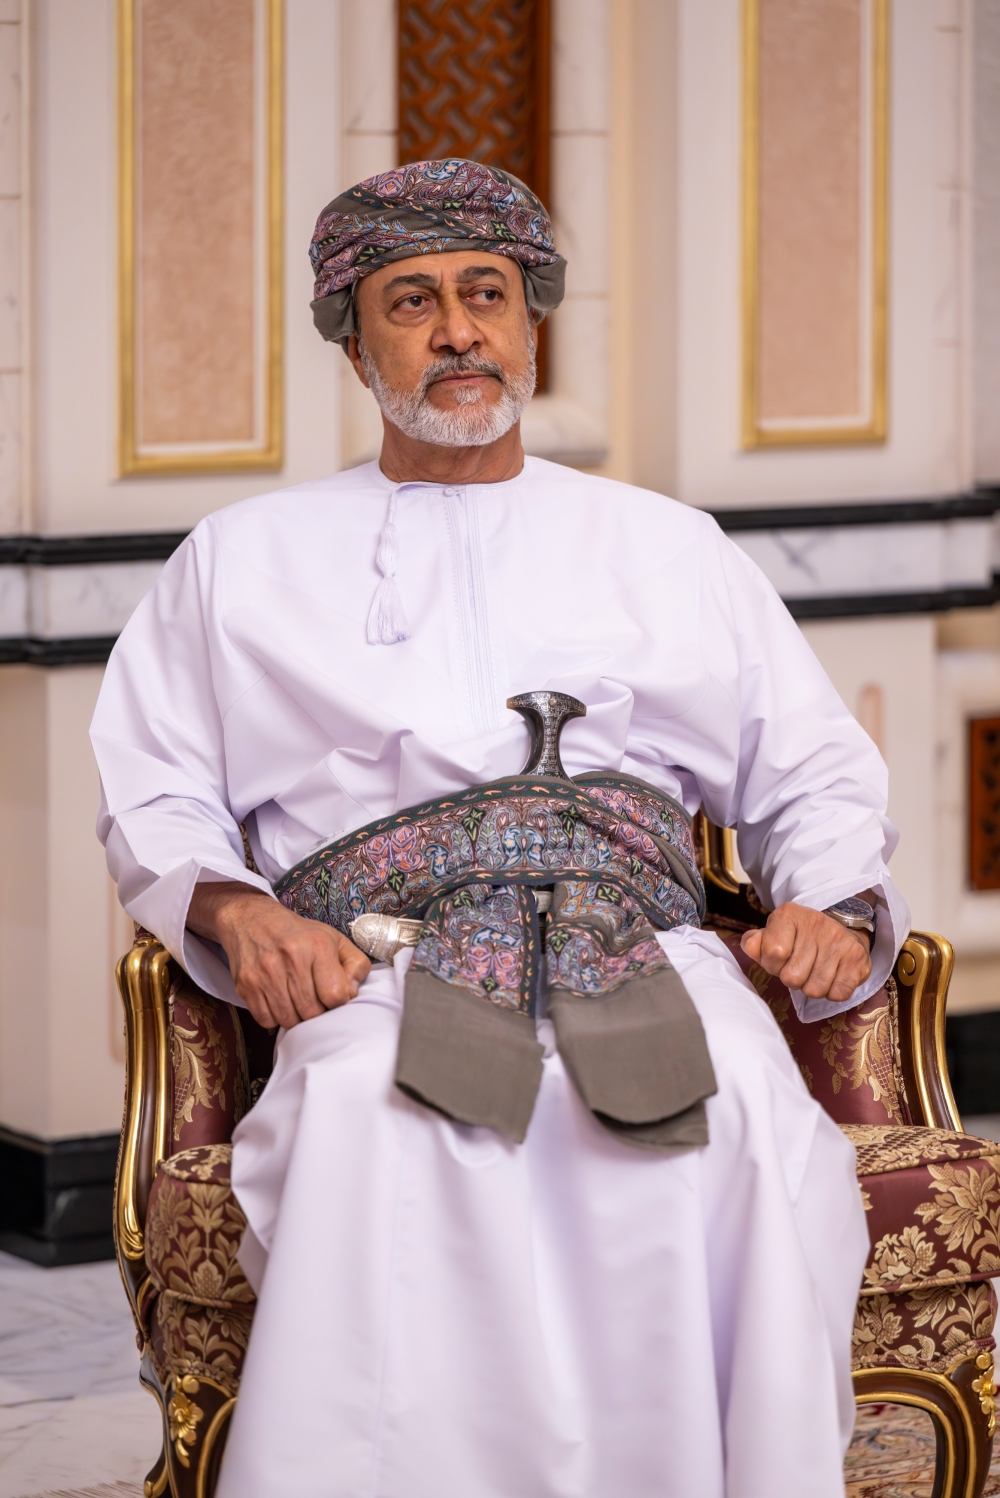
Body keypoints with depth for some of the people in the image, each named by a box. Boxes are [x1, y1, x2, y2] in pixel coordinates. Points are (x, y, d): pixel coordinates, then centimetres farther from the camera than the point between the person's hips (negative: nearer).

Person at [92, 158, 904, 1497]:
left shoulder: (672, 550, 29)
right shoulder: (244, 561, 26)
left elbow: (817, 772, 26)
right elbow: (152, 797, 19)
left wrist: (833, 906, 4)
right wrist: (236, 911, -2)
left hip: (643, 949, 1)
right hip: (389, 970, -1)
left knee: (755, 1146, -35)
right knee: (376, 1139, -39)